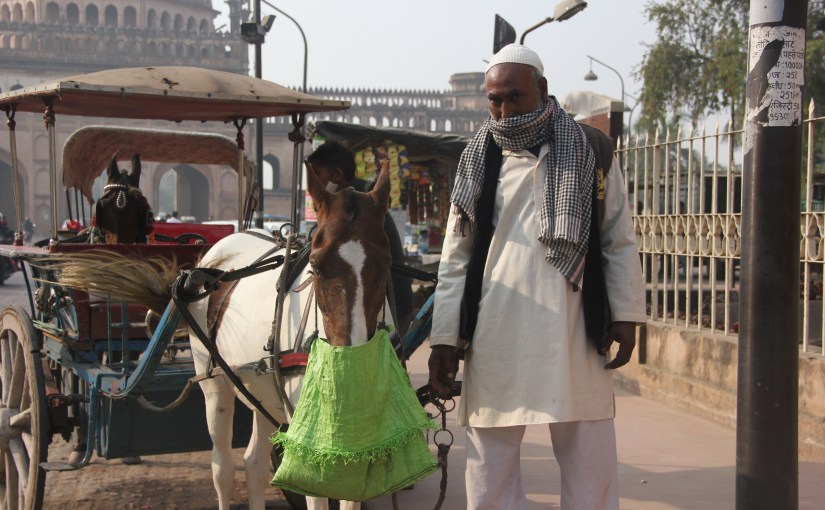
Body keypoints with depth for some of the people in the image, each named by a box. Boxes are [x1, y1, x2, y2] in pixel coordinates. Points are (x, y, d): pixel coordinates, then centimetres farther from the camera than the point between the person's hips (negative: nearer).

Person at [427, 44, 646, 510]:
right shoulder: (478, 161, 9)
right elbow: (456, 258, 9)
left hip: (573, 332, -1)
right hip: (495, 337, 1)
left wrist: (625, 315, 0)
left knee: (590, 461, 4)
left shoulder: (592, 153, 6)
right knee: (491, 464, 5)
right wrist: (446, 338, 4)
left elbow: (620, 242, 8)